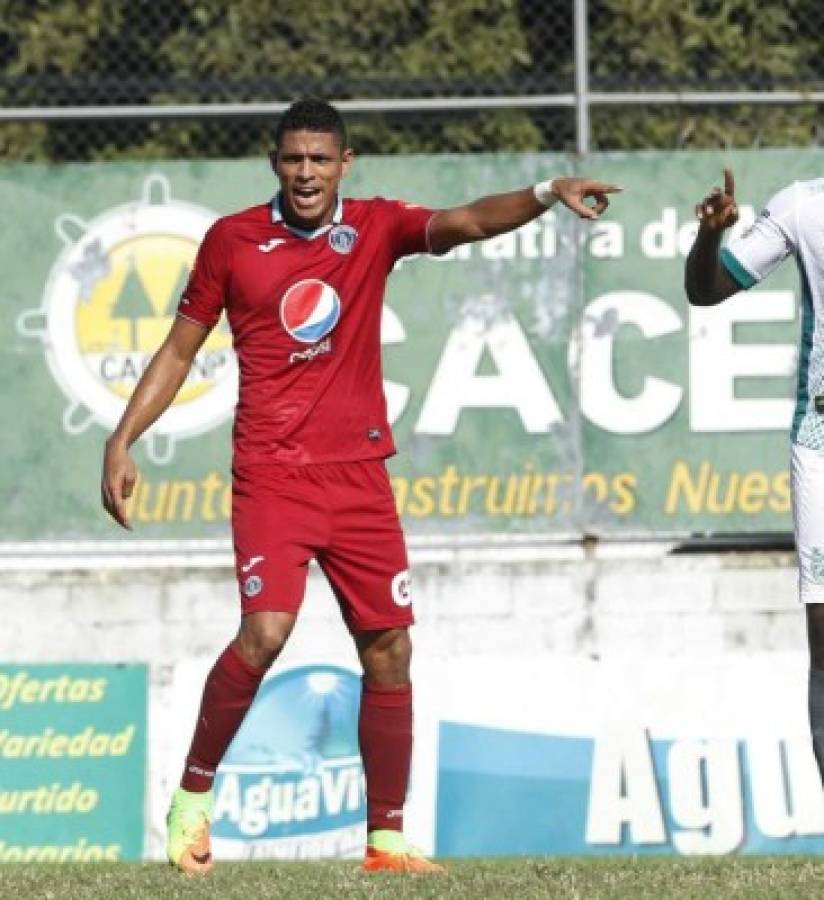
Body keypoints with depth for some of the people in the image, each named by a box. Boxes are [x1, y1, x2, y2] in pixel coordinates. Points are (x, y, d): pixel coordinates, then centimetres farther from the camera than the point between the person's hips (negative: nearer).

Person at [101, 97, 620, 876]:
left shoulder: (375, 228, 3)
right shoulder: (232, 240, 1)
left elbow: (465, 223, -14)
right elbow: (179, 349, 9)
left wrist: (547, 195, -32)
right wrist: (122, 440, 2)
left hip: (359, 472, 3)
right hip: (271, 473, -3)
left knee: (389, 650, 1)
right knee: (265, 633, -20)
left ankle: (386, 839, 10)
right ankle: (192, 796, -2)